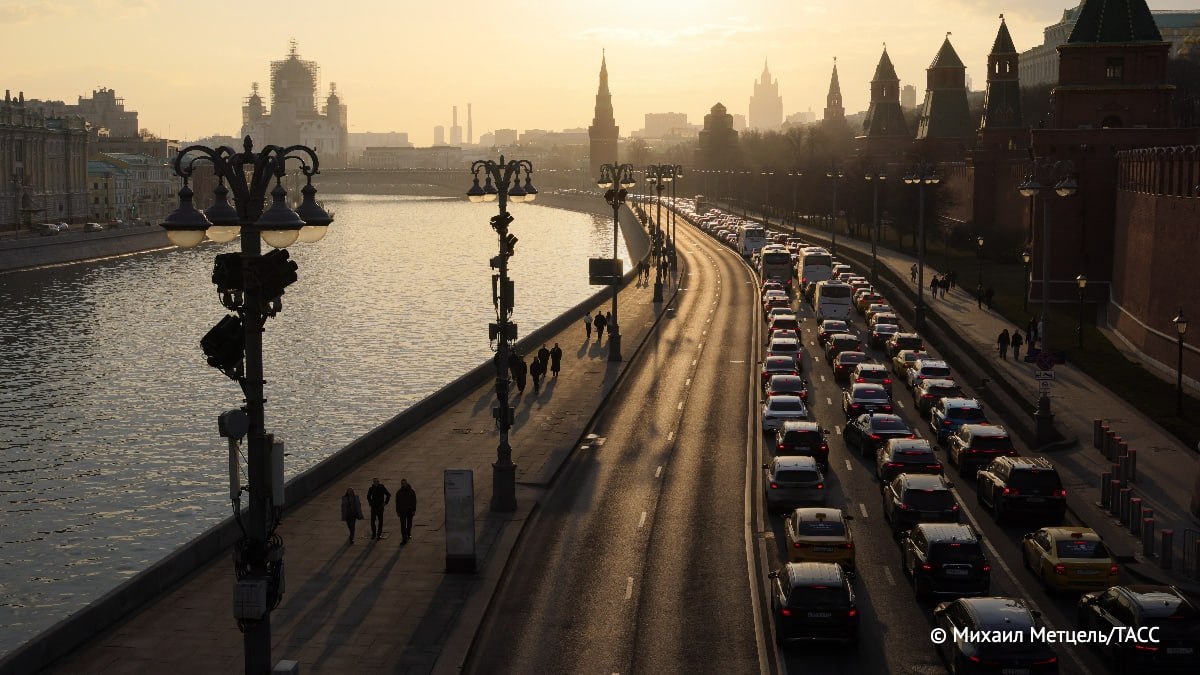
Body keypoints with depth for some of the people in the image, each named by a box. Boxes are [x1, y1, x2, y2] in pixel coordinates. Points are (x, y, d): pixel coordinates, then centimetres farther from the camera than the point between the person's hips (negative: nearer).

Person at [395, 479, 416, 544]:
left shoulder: (411, 491, -3)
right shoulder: (399, 492, 0)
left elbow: (414, 501, 0)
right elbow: (397, 502, 3)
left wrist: (414, 510, -5)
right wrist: (397, 511, -1)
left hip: (410, 510, 1)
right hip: (402, 511, -1)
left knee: (409, 523, 16)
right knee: (403, 525, -6)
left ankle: (408, 533, 43)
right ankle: (404, 538, -6)